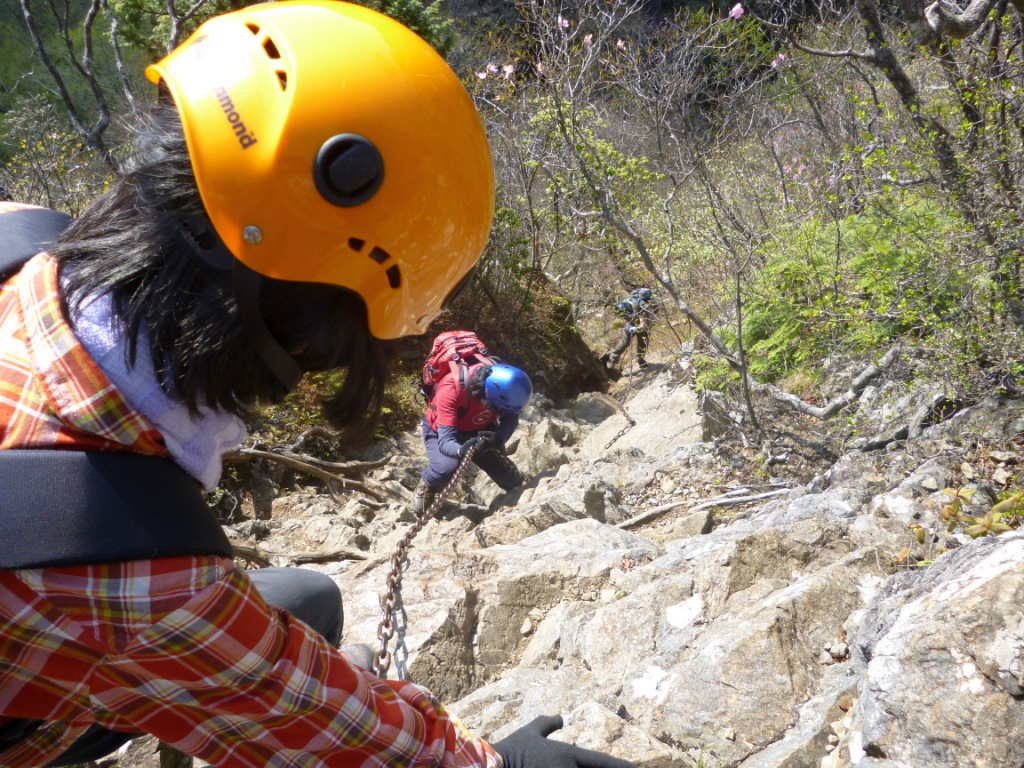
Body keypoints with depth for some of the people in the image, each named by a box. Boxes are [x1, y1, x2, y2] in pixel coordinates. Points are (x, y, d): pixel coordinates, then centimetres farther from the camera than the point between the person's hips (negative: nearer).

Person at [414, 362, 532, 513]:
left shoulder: (501, 384, -31)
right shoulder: (450, 389, -42)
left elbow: (510, 419, -22)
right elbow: (445, 440, -43)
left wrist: (498, 438, -44)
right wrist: (461, 450, -65)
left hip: (480, 429, 4)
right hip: (441, 431, -4)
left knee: (505, 472, -7)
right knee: (447, 467, -32)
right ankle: (426, 488, 3)